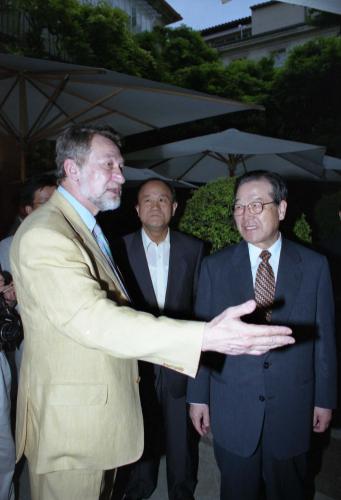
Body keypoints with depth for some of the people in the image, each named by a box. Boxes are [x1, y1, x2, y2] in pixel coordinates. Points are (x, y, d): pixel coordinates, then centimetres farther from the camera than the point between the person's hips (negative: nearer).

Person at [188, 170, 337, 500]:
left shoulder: (315, 266, -4)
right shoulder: (214, 267, -5)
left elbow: (324, 336, 0)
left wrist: (325, 398, 4)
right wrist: (198, 396, 0)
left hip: (293, 410, 1)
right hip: (232, 409, 0)